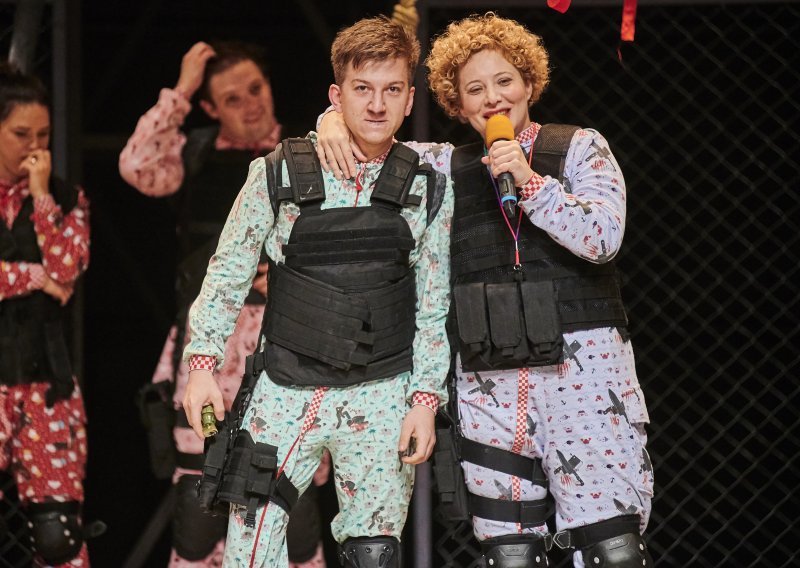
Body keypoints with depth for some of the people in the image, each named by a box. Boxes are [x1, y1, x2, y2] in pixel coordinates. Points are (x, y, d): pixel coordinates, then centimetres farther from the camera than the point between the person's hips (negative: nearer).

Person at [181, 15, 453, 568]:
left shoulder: (429, 190, 2)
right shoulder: (279, 175, -2)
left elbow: (434, 306, 5)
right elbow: (228, 274, 6)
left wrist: (426, 398, -1)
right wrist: (203, 362, -1)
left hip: (382, 398, 1)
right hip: (286, 392, -1)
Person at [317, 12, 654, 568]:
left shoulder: (580, 148, 6)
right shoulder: (448, 166, 14)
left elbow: (603, 236, -6)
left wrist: (530, 182, -14)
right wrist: (335, 120, 2)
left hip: (582, 364, -3)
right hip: (489, 379, 3)